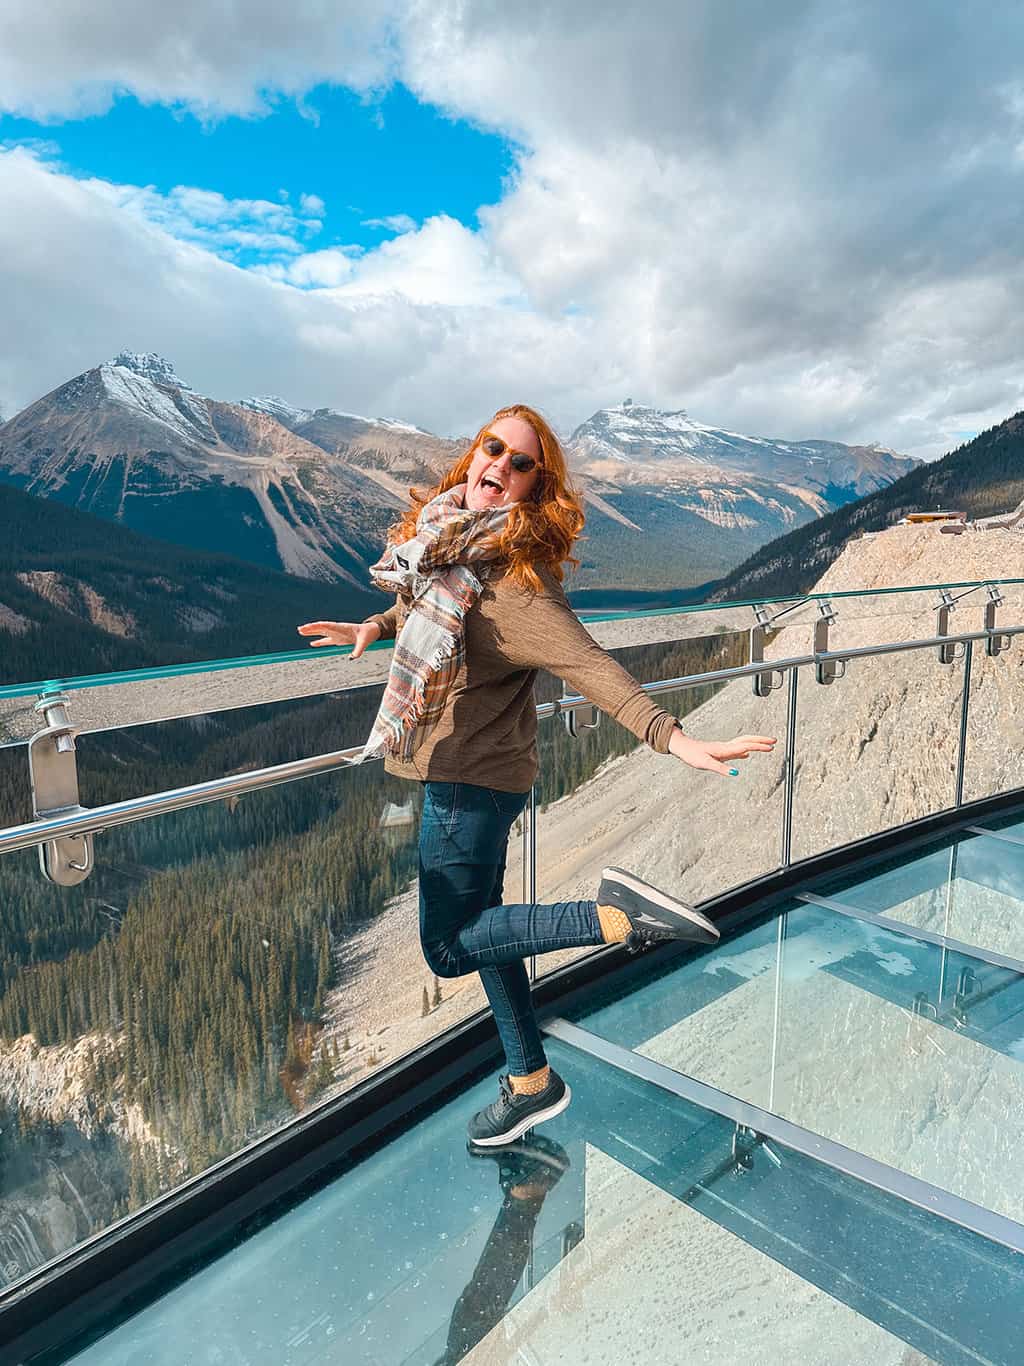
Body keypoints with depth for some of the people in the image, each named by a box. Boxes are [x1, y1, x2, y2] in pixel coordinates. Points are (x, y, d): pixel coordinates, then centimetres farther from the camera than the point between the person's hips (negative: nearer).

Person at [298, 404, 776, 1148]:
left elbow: (587, 663, -34)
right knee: (477, 924, 19)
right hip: (460, 772, 9)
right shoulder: (448, 537, 3)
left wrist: (674, 738, -44)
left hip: (471, 780, -9)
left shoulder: (514, 575, -23)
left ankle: (620, 915, -2)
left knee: (449, 947, 2)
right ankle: (532, 1084, 37)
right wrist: (375, 626, 15)